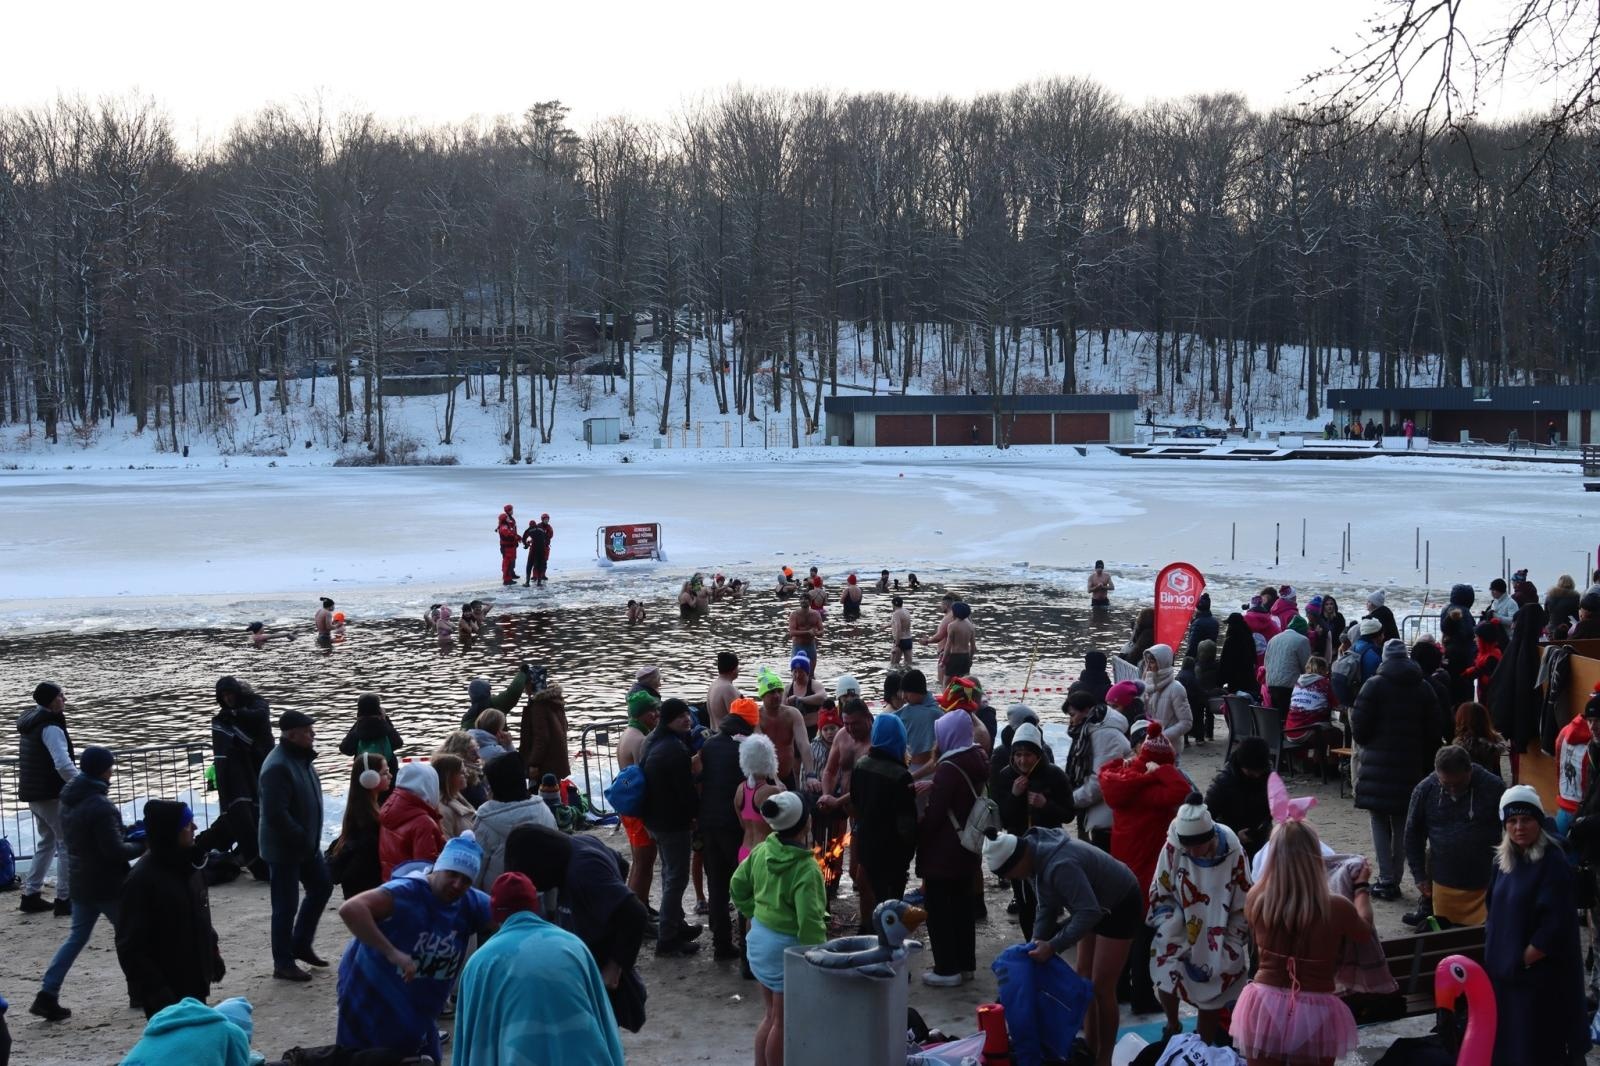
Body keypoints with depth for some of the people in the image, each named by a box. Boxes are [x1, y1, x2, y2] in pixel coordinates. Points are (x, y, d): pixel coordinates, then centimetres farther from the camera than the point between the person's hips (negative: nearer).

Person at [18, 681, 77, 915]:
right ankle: (64, 900, -3)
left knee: (47, 841, 21)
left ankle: (31, 896, 21)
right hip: (51, 794, -9)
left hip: (33, 794, 9)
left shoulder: (31, 724, 12)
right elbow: (63, 765, -29)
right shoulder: (51, 727, -19)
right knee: (68, 843, -3)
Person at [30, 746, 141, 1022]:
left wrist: (126, 835, 9)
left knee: (77, 936, 12)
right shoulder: (100, 806, -23)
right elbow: (115, 851, -23)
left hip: (80, 883, 8)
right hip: (108, 885, -8)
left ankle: (48, 994, 4)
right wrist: (142, 846, -7)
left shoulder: (69, 801, 6)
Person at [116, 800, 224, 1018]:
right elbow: (130, 947, -20)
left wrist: (213, 954, 20)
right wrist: (155, 990, -21)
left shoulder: (188, 865, 5)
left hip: (194, 983, 8)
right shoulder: (142, 879, -20)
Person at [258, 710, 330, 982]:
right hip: (283, 849, -9)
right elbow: (276, 814, -28)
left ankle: (301, 944, 30)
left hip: (307, 845, 9)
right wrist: (302, 838, -20)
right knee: (286, 905, 0)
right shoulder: (278, 766, -24)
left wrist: (310, 838, 12)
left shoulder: (301, 758, 7)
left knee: (321, 887, 17)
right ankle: (283, 963, 11)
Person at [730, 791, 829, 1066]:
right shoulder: (806, 869, -24)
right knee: (783, 1021, 7)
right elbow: (809, 921, -24)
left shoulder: (762, 851, -2)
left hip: (760, 937, 8)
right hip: (788, 946, -8)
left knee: (771, 1015, 21)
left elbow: (737, 886, 11)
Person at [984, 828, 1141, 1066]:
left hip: (1120, 907, -10)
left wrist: (1053, 946, -32)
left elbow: (1089, 912, -36)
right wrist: (1038, 942, -7)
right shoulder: (1037, 854, -7)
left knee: (1102, 987, -5)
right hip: (1097, 905, 10)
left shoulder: (1059, 866, -37)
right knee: (1083, 977, 14)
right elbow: (1047, 906, 2)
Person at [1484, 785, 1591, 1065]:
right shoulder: (1504, 859, 6)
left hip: (1540, 974, -7)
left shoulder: (1553, 863, -17)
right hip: (1504, 968, 7)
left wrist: (1525, 959, -15)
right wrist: (1494, 951, 8)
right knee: (1505, 1042, 15)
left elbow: (1556, 926, -20)